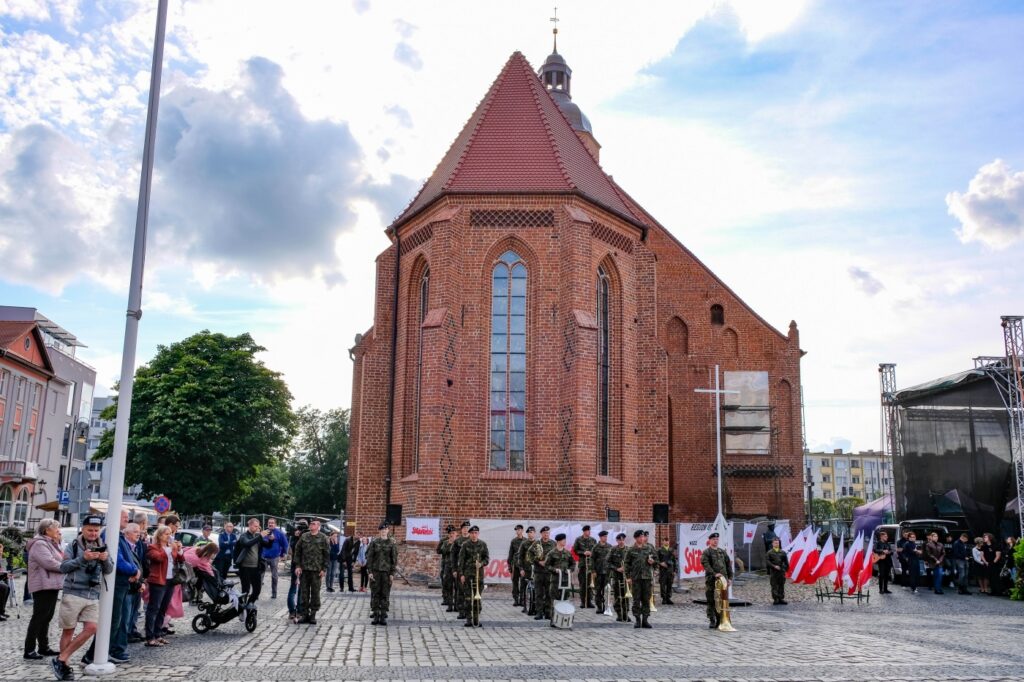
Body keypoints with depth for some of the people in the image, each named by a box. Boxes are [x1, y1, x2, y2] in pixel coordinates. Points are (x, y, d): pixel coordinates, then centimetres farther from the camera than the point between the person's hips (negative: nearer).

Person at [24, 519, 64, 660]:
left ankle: (43, 647, 19)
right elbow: (49, 563, -22)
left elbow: (59, 560, 21)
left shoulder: (52, 544, 20)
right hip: (43, 586, -10)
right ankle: (29, 650, -4)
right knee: (39, 618, -8)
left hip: (52, 585, 10)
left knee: (46, 618, 13)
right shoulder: (40, 544, -12)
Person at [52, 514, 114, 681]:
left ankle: (61, 659, 4)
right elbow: (63, 567, -9)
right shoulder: (74, 545, -2)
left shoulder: (102, 546, 10)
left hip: (93, 596, 4)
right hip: (73, 593, -4)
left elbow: (109, 571, 8)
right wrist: (83, 558, -21)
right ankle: (64, 665, 14)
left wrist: (106, 560, -13)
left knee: (91, 628, -6)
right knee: (68, 630, 3)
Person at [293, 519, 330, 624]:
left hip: (316, 570, -2)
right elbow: (297, 551, 8)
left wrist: (324, 569, -5)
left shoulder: (322, 538, 0)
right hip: (304, 569, 3)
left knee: (315, 593, 3)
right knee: (304, 592, 5)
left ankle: (313, 614, 10)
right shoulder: (304, 536, 7)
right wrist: (297, 566, 0)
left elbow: (327, 554, 0)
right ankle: (305, 613, 13)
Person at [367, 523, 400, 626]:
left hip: (387, 572, 0)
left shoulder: (392, 543, 2)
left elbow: (394, 559, 2)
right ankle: (375, 616, 8)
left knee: (385, 594, 1)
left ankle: (383, 616, 6)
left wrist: (392, 573, -4)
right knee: (375, 593, 2)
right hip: (375, 571, 0)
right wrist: (370, 571, -5)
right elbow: (369, 557, 2)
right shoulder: (374, 542, 3)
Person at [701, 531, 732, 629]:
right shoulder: (706, 552, 0)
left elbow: (728, 565, 16)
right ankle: (712, 621, 6)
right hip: (711, 580, -4)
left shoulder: (722, 552, 16)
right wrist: (714, 574, -24)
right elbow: (706, 565, -13)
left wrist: (730, 577, 7)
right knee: (711, 602, -1)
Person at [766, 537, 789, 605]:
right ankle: (775, 600, 2)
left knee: (781, 586, 7)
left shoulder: (782, 552, 8)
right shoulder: (770, 552, 0)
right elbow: (767, 561, -8)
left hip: (781, 571, 3)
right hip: (773, 571, -3)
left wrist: (786, 568, 5)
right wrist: (774, 566, -17)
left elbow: (786, 562, 12)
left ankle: (781, 599, 14)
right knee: (774, 586, -2)